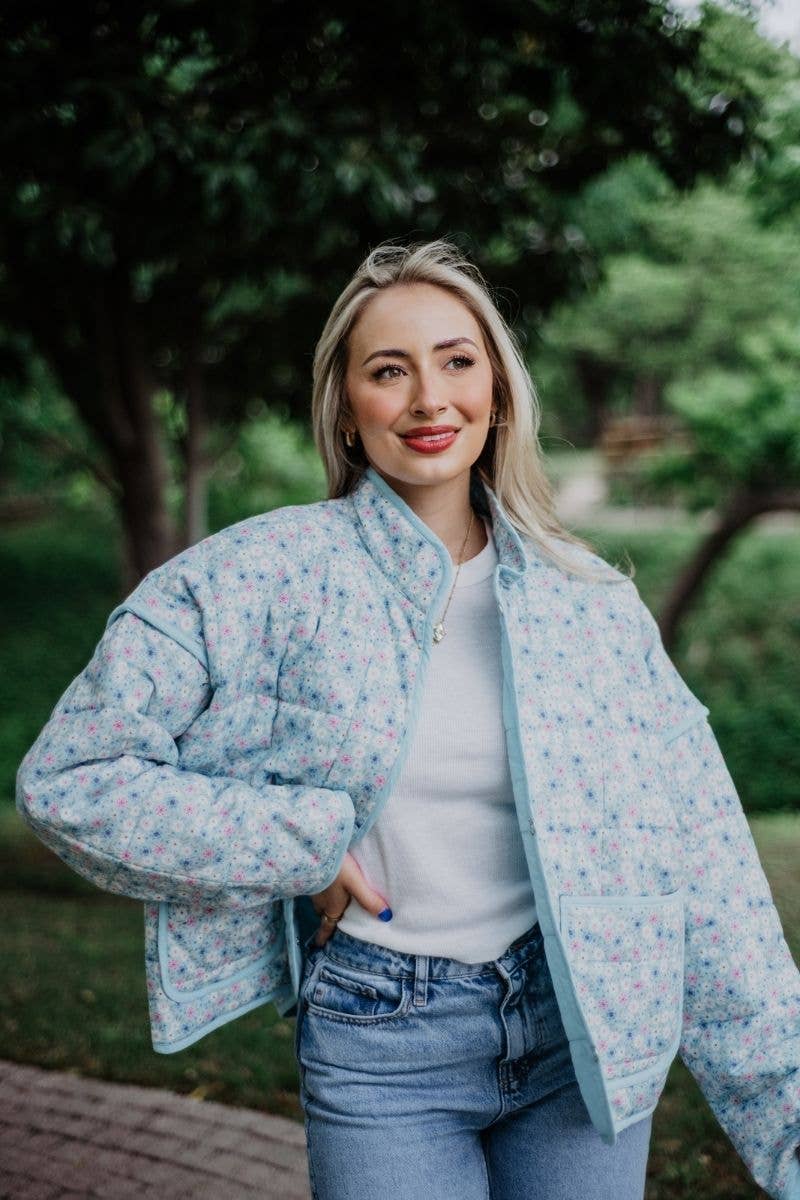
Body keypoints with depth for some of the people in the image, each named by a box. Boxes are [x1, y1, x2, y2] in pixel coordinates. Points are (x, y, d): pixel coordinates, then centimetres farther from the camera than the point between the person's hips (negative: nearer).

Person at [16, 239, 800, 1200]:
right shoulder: (269, 574, -8)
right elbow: (67, 778, -10)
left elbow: (700, 857, 3)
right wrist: (304, 848, -13)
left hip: (581, 1027, 3)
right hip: (380, 1045, -2)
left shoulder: (588, 598, 1)